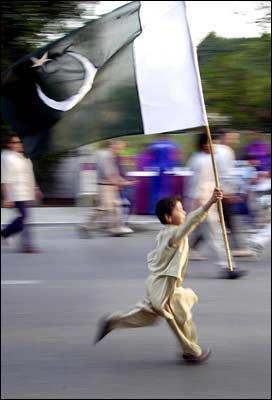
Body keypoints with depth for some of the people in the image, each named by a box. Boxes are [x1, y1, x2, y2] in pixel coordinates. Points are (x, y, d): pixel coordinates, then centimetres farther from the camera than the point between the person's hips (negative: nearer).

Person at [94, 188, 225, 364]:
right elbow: (192, 220, -40)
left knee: (146, 316, 23)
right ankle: (192, 352, 26)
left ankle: (112, 321, 21)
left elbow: (152, 257, 17)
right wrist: (210, 202, -48)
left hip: (155, 283, 9)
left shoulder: (164, 234, 6)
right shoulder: (175, 233, -23)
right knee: (182, 318, 9)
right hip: (165, 288, -9)